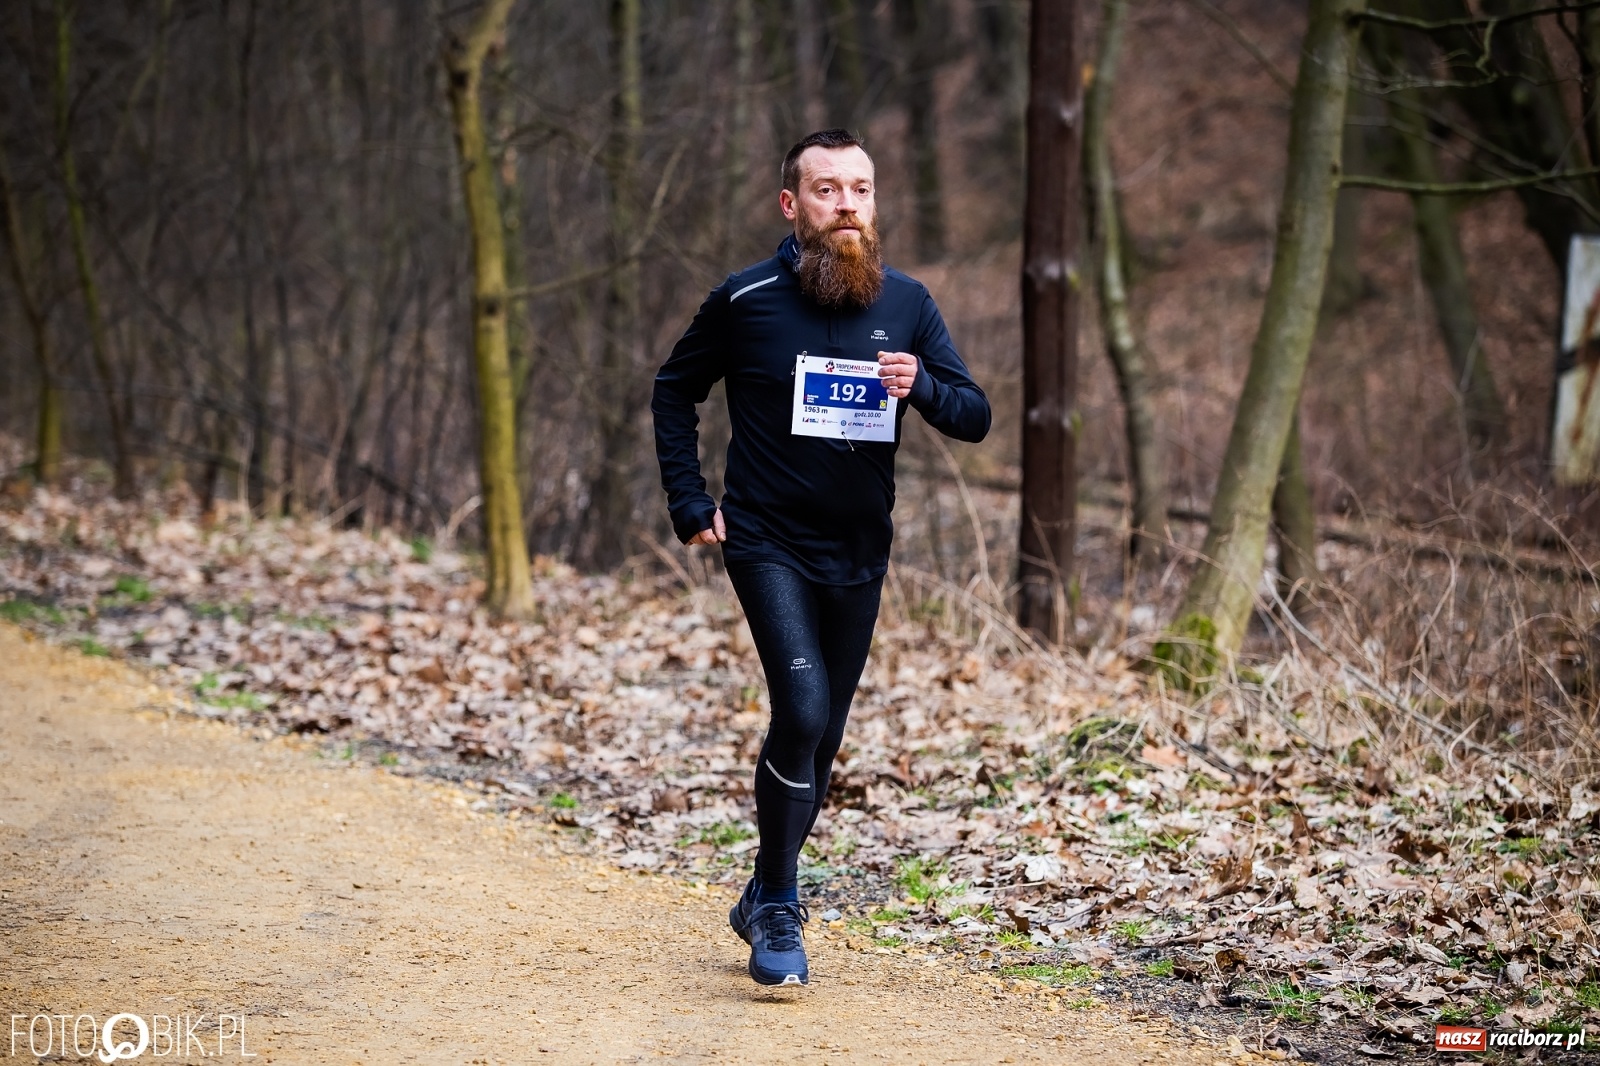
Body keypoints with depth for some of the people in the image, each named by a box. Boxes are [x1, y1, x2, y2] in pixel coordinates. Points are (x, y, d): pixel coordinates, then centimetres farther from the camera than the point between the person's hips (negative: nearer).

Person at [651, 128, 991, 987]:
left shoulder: (905, 304, 0)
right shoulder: (746, 301, -7)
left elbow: (975, 416, 2)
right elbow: (674, 390, 8)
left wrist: (921, 387, -19)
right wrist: (689, 505, 0)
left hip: (858, 557, 4)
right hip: (767, 546, -4)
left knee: (821, 737, 12)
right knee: (801, 710, -21)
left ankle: (764, 899, 32)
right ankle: (776, 911, -6)